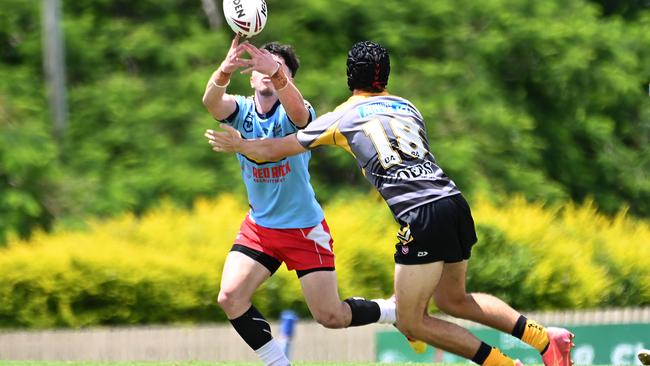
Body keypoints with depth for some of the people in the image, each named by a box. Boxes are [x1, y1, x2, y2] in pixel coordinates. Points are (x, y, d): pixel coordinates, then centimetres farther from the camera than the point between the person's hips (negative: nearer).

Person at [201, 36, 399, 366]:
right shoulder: (240, 110, -6)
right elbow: (212, 101, -30)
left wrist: (276, 72, -64)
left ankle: (398, 313, 26)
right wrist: (225, 70, -54)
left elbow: (297, 109, -43)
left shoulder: (291, 114, -16)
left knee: (331, 317, -3)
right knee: (230, 297, -16)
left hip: (305, 228, -4)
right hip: (259, 225, 4)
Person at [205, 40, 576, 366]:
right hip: (455, 201, 6)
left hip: (421, 218, -6)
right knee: (453, 299, 25)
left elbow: (274, 150, 20)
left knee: (412, 322, 3)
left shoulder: (340, 118, 11)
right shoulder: (408, 107, 23)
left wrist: (237, 145, 37)